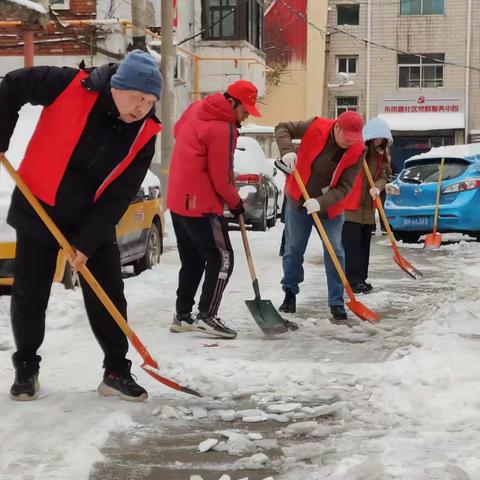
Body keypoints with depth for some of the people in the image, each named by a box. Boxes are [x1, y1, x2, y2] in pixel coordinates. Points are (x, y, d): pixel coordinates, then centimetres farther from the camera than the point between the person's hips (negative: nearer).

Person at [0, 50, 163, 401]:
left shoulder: (144, 134, -13)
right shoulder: (69, 86, -20)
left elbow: (119, 196, -12)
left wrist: (87, 241, -16)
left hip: (94, 221, 2)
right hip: (38, 211, -2)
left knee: (108, 296, 1)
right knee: (29, 296, 6)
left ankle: (117, 371, 14)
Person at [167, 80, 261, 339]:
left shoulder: (196, 108, 7)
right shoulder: (223, 129, -19)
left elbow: (178, 131, 26)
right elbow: (221, 179, -16)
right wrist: (236, 203, 1)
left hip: (178, 200, 9)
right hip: (201, 205, -9)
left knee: (192, 260, 16)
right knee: (222, 258, -2)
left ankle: (182, 315, 19)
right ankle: (206, 316, -4)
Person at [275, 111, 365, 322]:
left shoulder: (357, 152, -18)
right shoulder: (316, 128, -19)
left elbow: (344, 188, -18)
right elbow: (282, 128, -8)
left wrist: (321, 202, -33)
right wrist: (287, 150, -27)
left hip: (330, 206, 0)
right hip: (298, 201, 0)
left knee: (334, 253, -2)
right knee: (294, 249, 9)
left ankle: (337, 303, 5)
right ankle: (290, 293, 26)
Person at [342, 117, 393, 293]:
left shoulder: (381, 155, 11)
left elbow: (383, 177, 4)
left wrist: (377, 187, -19)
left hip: (368, 206, 7)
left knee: (364, 244, 11)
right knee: (352, 243, -9)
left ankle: (360, 279, 20)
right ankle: (353, 280, -5)